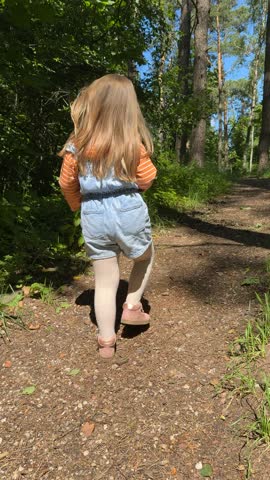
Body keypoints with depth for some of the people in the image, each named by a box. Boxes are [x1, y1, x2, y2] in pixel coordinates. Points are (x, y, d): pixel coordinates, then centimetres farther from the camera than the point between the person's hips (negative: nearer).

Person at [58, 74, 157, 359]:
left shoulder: (76, 146, -2)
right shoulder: (133, 144, -8)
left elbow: (67, 183, 5)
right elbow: (147, 179, -4)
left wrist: (77, 205, 24)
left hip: (94, 218, 2)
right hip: (130, 213, -2)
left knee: (105, 281, 12)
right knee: (145, 259, 29)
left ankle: (106, 342, 22)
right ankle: (132, 307, 26)